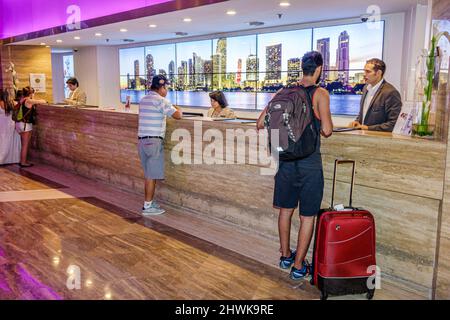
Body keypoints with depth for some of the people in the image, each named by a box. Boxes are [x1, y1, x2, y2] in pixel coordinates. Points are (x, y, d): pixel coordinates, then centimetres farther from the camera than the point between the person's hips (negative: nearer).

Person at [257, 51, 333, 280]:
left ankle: (285, 256, 34)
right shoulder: (320, 93, -10)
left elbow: (261, 123, 3)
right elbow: (327, 131, -16)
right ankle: (298, 266, 17)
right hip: (310, 162, -4)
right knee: (307, 216, 9)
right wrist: (317, 125, 6)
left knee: (285, 210, 19)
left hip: (286, 159, 5)